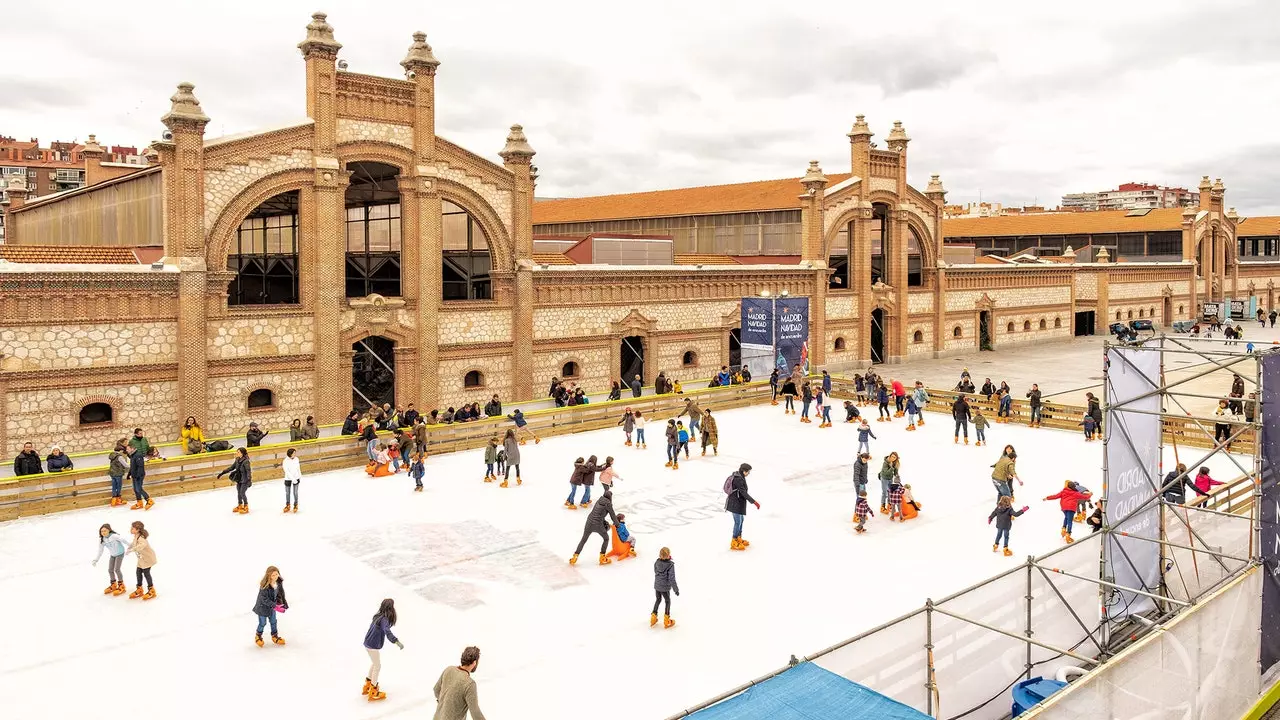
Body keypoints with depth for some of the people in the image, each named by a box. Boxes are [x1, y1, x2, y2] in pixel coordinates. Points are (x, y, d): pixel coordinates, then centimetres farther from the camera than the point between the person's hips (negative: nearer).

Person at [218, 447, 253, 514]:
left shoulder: (246, 461, -21)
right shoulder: (237, 460, 3)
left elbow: (248, 471, -25)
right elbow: (231, 468, 12)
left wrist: (249, 479, -35)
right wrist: (222, 473, 11)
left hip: (245, 480, -8)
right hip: (239, 479, 8)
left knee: (242, 493, -7)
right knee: (239, 493, 15)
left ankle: (246, 507, 9)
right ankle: (240, 505, 34)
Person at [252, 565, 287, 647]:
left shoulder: (279, 583, -14)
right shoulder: (265, 586, -34)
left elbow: (281, 594, 3)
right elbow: (264, 599, -31)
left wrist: (284, 604, 4)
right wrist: (275, 606, -34)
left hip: (272, 606, 5)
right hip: (263, 607, -5)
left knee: (273, 622, 18)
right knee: (262, 623, 11)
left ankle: (275, 636, 38)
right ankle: (258, 636, 39)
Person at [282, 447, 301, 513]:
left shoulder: (297, 459, -5)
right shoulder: (285, 461, -16)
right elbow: (287, 471, -19)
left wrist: (300, 477, 10)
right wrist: (293, 479, -24)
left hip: (296, 478, 2)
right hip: (288, 479, -2)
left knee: (295, 492, 8)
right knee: (287, 493, 12)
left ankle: (295, 505, 25)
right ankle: (287, 505, 31)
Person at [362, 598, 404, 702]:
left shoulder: (378, 616, 3)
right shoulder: (384, 619, -24)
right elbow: (387, 631, -41)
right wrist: (397, 641, -52)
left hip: (368, 643, 9)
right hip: (373, 646, -9)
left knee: (374, 663, 26)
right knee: (378, 666, 4)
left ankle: (367, 686, 39)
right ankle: (373, 693, 12)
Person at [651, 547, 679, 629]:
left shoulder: (657, 562, -10)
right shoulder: (670, 565, -25)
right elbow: (672, 579, -21)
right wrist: (676, 589, -11)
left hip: (657, 586, 4)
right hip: (665, 588, -4)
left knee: (658, 600, 27)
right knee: (667, 601, 19)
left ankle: (653, 618, 35)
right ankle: (666, 621, 27)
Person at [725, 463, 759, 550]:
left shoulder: (740, 477, 7)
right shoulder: (738, 479, -25)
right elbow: (743, 493, -28)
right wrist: (754, 502, -30)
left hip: (739, 502, 10)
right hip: (736, 503, -10)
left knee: (741, 520, 20)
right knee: (738, 522, -3)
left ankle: (738, 538, 34)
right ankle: (734, 543, 7)